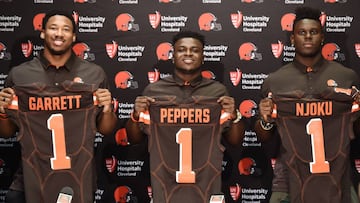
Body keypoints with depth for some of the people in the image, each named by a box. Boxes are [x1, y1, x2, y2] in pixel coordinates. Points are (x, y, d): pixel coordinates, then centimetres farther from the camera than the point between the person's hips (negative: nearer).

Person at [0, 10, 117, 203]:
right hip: (32, 179, 0)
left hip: (79, 178, 0)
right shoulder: (18, 74, 0)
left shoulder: (94, 74, -1)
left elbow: (105, 130, 6)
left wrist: (107, 109, -12)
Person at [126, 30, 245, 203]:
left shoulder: (218, 91, 2)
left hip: (206, 184, 0)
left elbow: (235, 141, 6)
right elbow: (134, 139, 9)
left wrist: (234, 115, -11)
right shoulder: (153, 90, 2)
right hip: (165, 184, 0)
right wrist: (136, 115, -9)